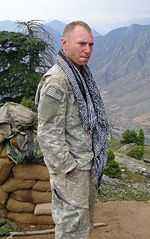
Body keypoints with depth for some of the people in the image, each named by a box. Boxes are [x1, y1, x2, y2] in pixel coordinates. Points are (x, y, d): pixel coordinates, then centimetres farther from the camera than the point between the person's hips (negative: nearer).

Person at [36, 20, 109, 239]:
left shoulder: (82, 74, 8)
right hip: (70, 167, -9)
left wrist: (93, 159, 16)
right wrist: (67, 169, -19)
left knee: (86, 218, 24)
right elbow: (48, 134, -22)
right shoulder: (56, 81, -22)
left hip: (88, 162, 9)